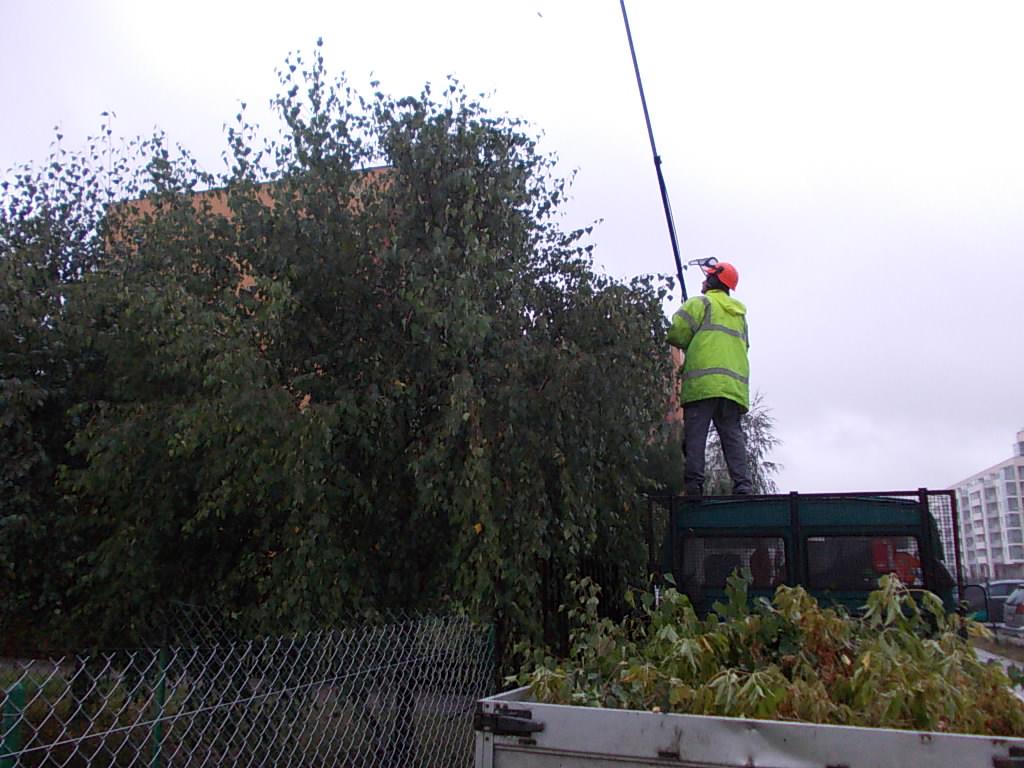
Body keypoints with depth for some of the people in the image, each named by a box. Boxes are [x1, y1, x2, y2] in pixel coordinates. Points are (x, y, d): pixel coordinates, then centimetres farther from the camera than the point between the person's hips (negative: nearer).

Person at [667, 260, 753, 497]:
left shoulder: (700, 303, 4)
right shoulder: (739, 313, 26)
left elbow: (676, 335, -4)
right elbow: (743, 346, 25)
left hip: (703, 382, -6)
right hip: (735, 385, 6)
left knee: (695, 433, -7)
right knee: (732, 434, 4)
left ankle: (694, 483, -14)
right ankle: (743, 485, -5)